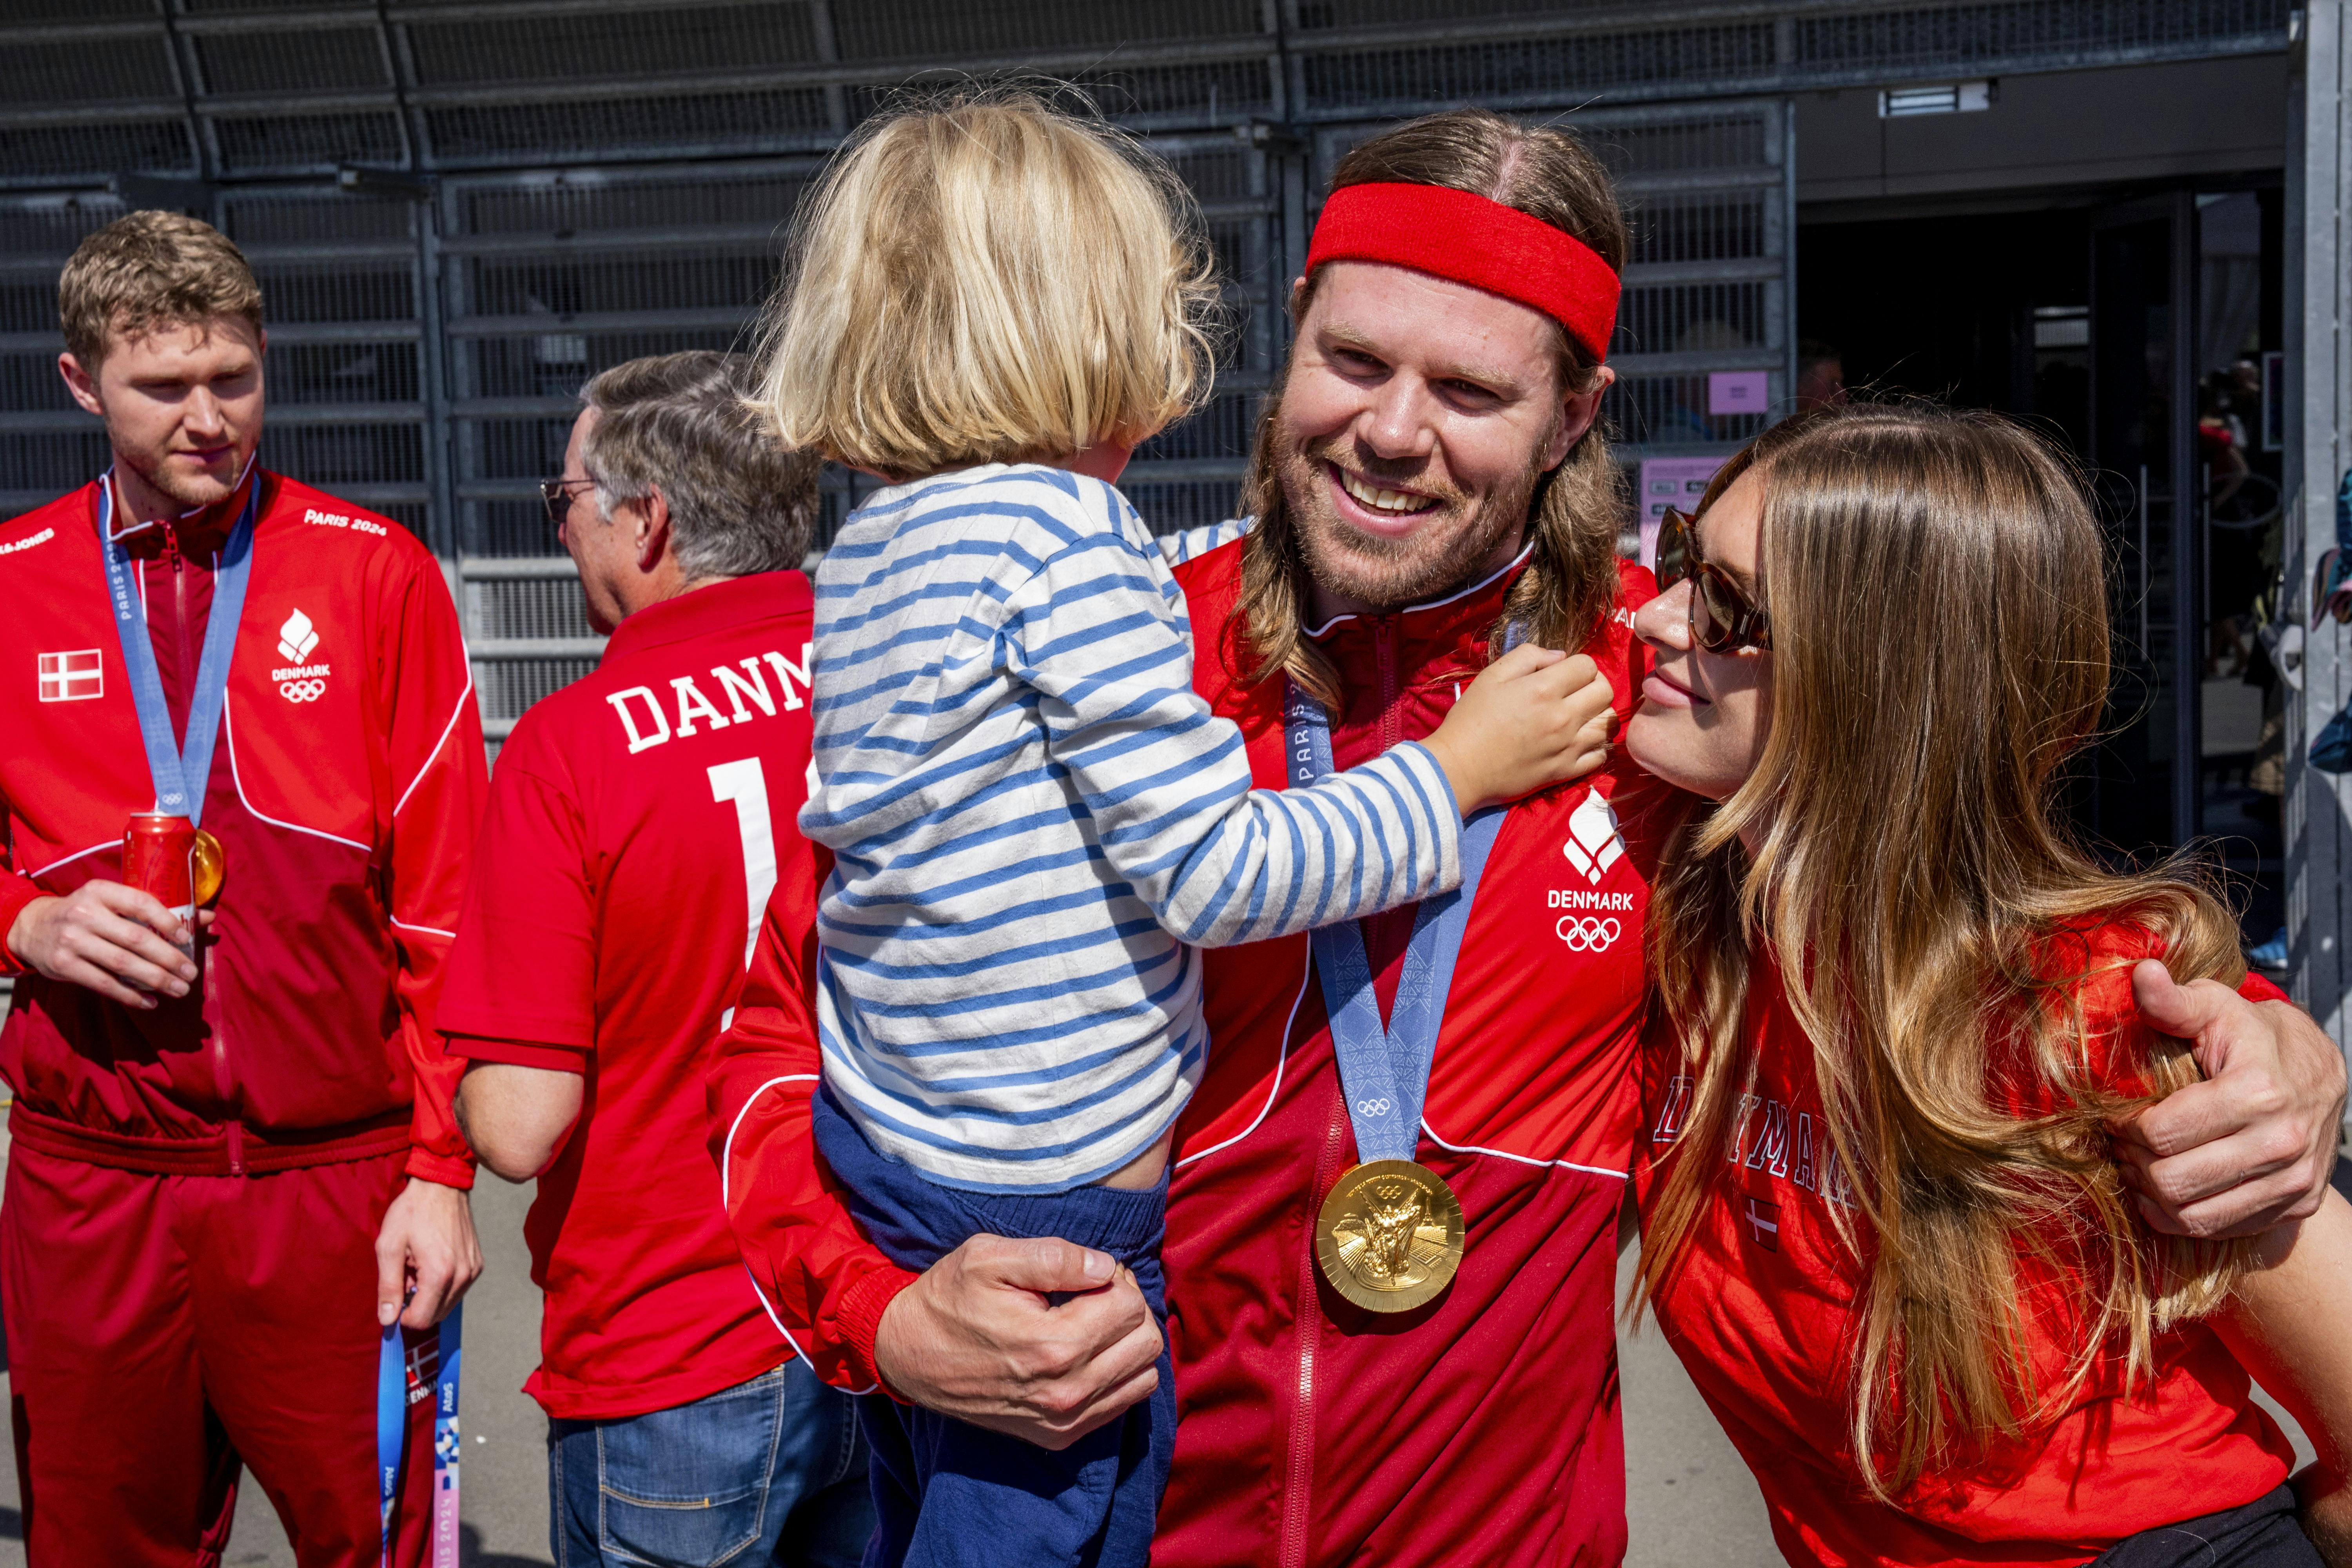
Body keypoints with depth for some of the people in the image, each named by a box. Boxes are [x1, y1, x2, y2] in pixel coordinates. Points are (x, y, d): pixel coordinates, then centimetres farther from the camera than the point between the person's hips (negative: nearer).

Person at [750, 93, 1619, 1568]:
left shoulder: (866, 551, 7)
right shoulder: (1064, 534, -20)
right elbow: (1214, 871, -21)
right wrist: (1461, 766, -11)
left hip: (883, 1155, 9)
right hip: (1049, 1198, -8)